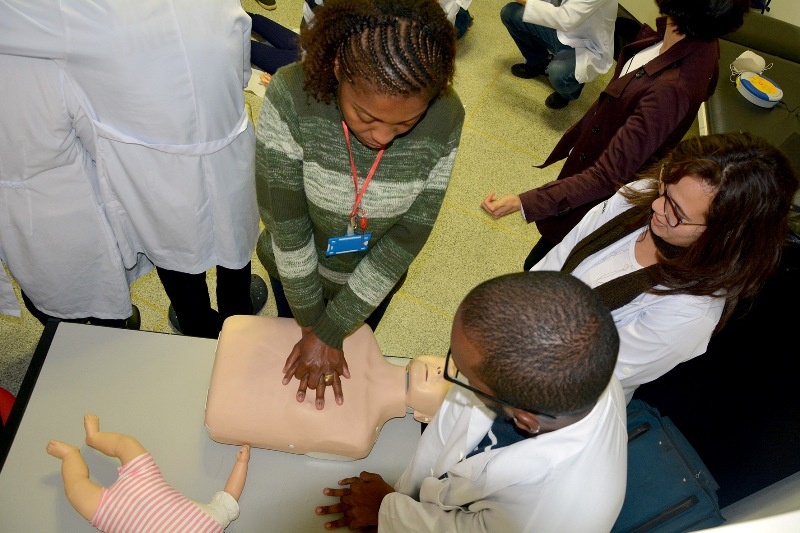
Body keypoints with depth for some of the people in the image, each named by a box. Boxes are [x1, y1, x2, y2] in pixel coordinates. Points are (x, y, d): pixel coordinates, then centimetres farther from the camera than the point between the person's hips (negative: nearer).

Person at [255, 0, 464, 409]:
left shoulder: (446, 119, -29)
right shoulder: (290, 98, -35)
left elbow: (407, 237, -21)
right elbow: (286, 226, -25)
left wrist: (331, 332, -17)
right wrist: (311, 325, -15)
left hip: (372, 279, 1)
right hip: (295, 269, -1)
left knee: (351, 356, 31)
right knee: (294, 345, 31)